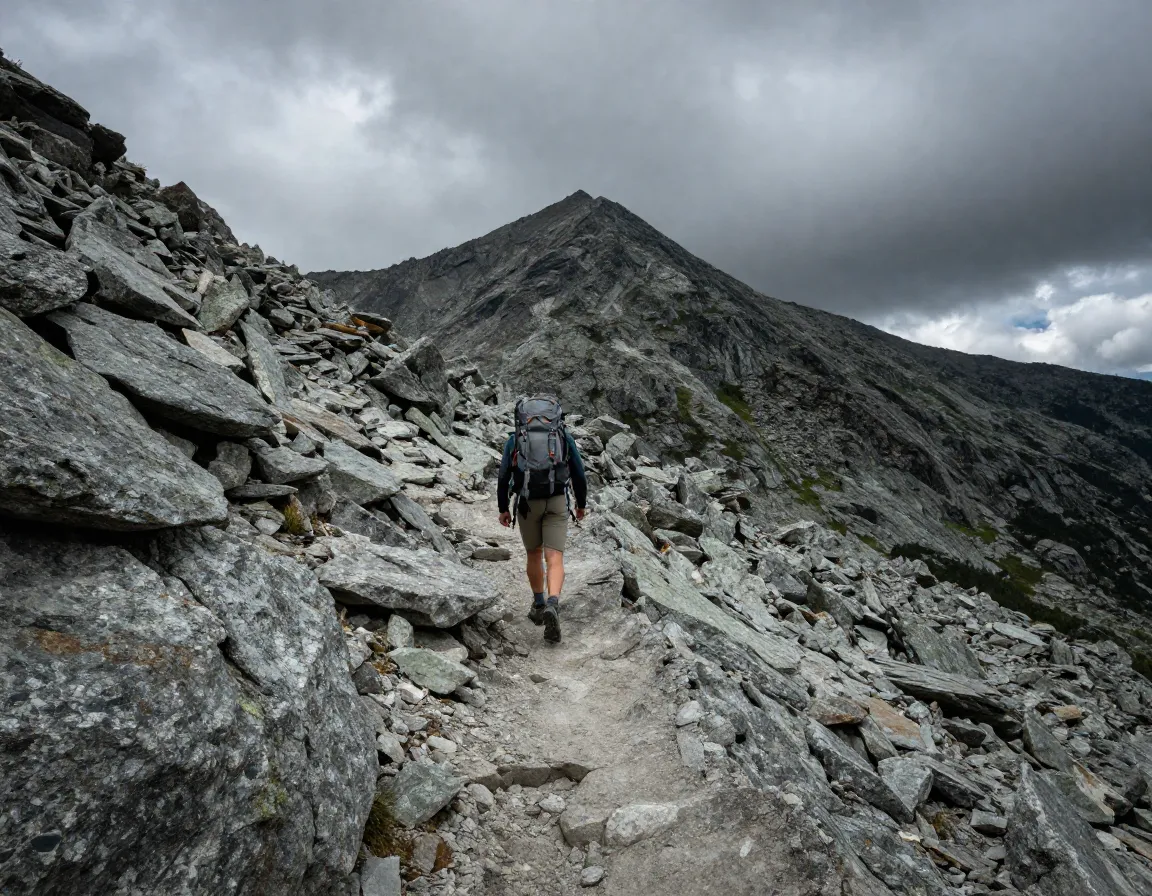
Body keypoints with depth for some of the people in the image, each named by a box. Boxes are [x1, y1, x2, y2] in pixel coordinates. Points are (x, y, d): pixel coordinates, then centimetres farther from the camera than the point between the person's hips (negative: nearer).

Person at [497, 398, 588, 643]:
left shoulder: (514, 439, 7)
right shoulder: (565, 437, 7)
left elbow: (503, 478, 6)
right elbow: (579, 474, 8)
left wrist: (503, 509, 16)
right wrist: (581, 504, 21)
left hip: (526, 503, 1)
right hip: (557, 502, -1)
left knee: (534, 554, 20)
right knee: (554, 559, -5)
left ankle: (539, 605, 29)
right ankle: (552, 605, -27)